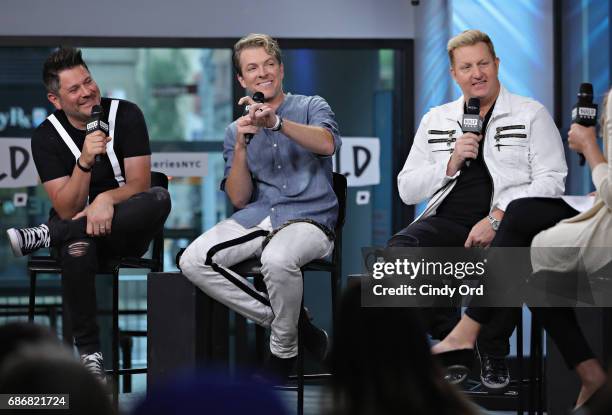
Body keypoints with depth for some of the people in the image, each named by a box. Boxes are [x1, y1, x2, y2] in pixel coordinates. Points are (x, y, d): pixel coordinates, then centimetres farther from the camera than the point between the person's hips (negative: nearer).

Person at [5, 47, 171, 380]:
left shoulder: (125, 115, -4)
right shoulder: (46, 136, -5)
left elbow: (140, 183, -8)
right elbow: (67, 210, -13)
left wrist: (107, 199, -30)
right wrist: (85, 162, -29)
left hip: (124, 228, 2)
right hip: (75, 226, -2)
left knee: (159, 199, -32)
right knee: (76, 247, -39)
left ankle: (43, 236, -25)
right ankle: (89, 353, -29)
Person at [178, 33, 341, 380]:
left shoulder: (311, 107, 11)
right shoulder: (236, 130, 20)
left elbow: (327, 144, -15)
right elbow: (239, 198, 10)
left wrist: (276, 122, -29)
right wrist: (240, 147, -6)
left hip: (310, 218, -5)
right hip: (257, 217, 5)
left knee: (277, 259, -39)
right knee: (193, 262, -21)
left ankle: (284, 351, -15)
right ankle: (284, 320, -11)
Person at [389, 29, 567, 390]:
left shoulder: (531, 115, 7)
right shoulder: (436, 120, 19)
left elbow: (551, 183, -4)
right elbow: (408, 190, 14)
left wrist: (496, 218, -15)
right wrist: (451, 163, -4)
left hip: (505, 224, -3)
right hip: (449, 221, 3)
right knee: (400, 250, -29)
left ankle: (493, 353, -13)